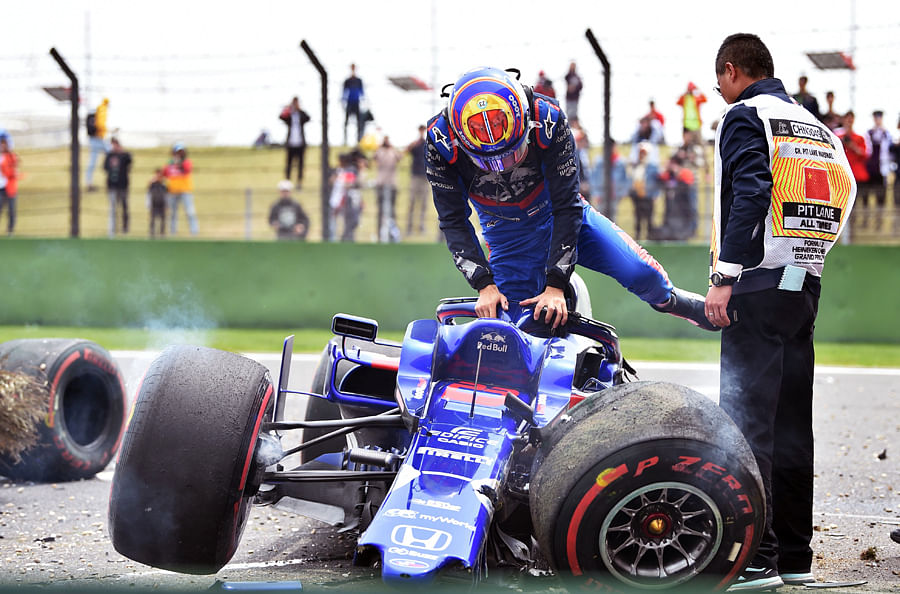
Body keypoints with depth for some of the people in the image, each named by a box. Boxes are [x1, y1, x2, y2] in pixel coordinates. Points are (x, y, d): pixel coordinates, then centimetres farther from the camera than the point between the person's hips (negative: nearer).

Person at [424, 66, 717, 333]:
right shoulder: (440, 140, -27)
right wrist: (484, 285, -27)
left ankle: (670, 300, 20)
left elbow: (567, 206, -24)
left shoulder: (548, 119, -30)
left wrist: (555, 286, -28)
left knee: (640, 273, -13)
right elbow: (453, 221, -17)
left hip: (561, 214, 0)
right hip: (506, 231, 0)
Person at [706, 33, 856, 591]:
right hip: (806, 288, 8)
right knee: (792, 425, 11)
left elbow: (749, 196, -17)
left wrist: (723, 278, -18)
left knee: (747, 421, -9)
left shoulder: (745, 117, -4)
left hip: (759, 287, -8)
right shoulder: (814, 125, 19)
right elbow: (845, 194, 15)